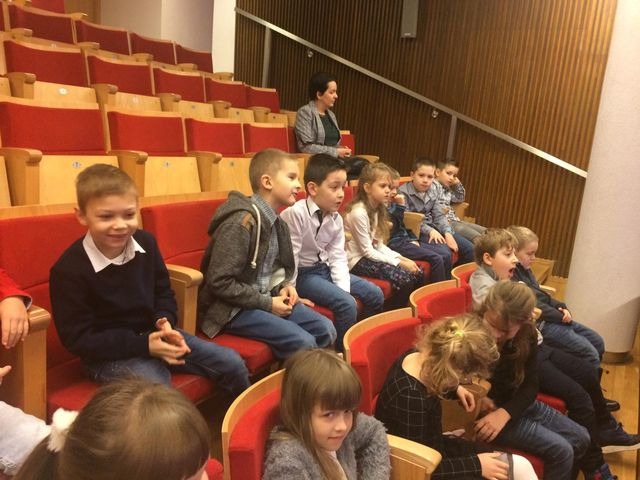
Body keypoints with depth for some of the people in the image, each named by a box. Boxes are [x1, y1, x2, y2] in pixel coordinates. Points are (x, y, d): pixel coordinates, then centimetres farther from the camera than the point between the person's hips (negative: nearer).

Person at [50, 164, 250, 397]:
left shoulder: (145, 242, -4)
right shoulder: (68, 269, -20)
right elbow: (77, 339, -16)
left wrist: (165, 321, -14)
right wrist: (144, 345, -23)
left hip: (153, 334, 5)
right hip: (107, 354, -5)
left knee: (232, 364, 1)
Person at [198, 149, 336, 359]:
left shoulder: (274, 221, 5)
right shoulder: (243, 221, -22)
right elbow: (220, 283, -23)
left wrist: (283, 286, 0)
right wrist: (267, 303, -18)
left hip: (263, 298, 8)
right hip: (232, 308, -8)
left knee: (325, 328, 0)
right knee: (302, 341, -20)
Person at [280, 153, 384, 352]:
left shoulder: (336, 218, -1)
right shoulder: (295, 214, -24)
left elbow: (338, 257, -2)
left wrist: (345, 289, -13)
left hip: (326, 268, 8)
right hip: (304, 273, -8)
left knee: (375, 294, 4)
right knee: (347, 304, -24)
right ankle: (340, 352, -1)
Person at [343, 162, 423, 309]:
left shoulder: (377, 209, 8)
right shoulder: (359, 212, -20)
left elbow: (379, 244, 8)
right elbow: (367, 251, -19)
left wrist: (400, 258, -6)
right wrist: (398, 263, -17)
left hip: (372, 254, 9)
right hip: (358, 260, -9)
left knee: (417, 273, -2)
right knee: (404, 279, -22)